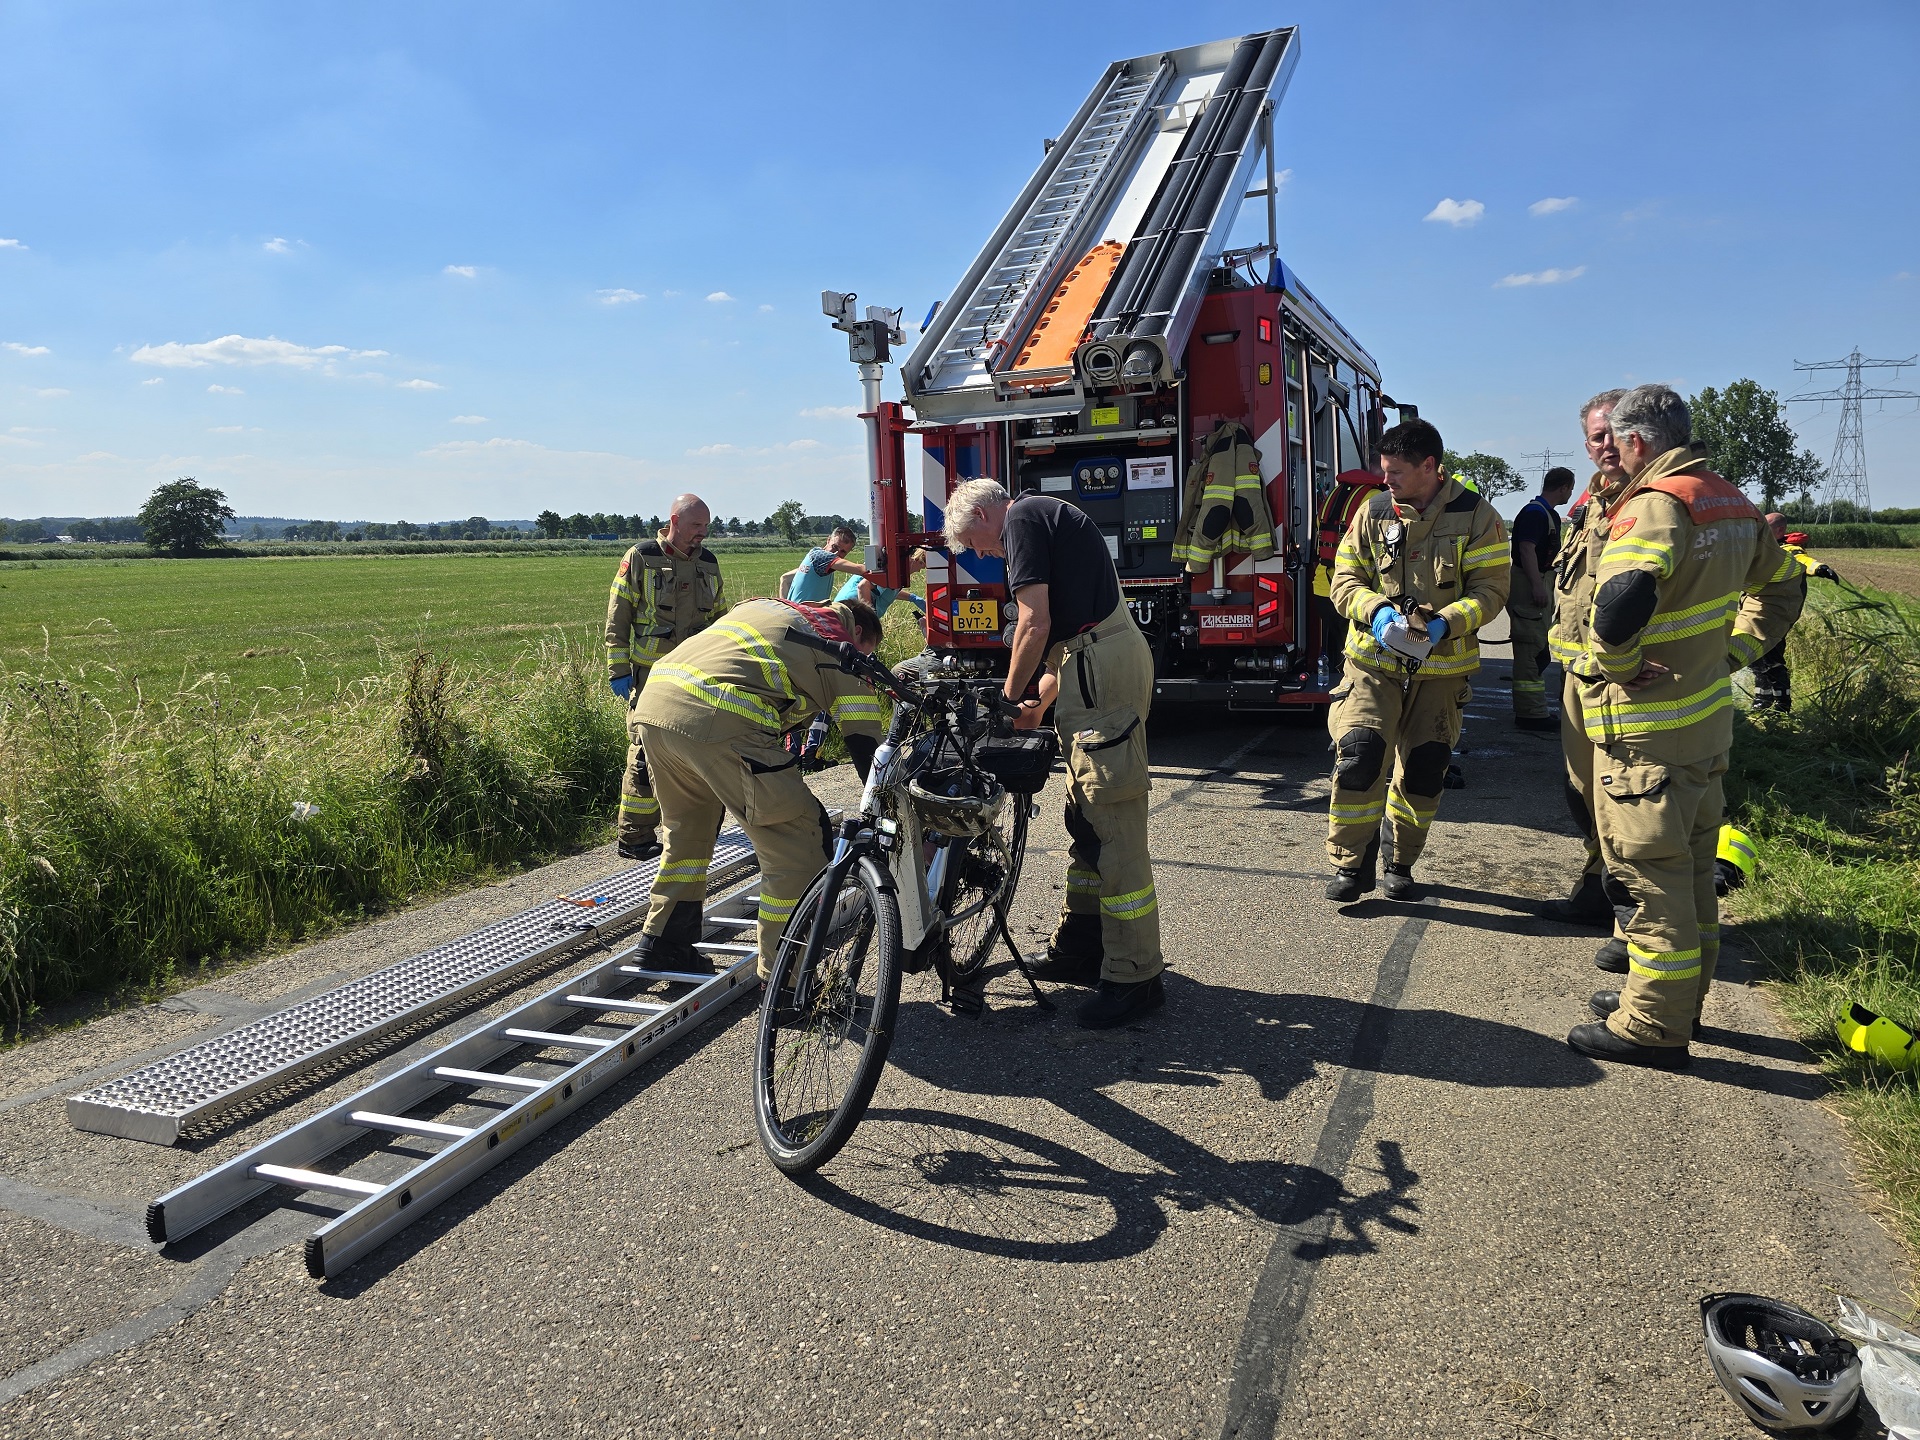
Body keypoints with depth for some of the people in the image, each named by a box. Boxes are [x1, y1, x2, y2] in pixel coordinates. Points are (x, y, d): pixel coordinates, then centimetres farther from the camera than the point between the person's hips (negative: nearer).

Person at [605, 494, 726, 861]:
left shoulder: (709, 563, 12)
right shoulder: (641, 558, -4)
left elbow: (719, 620, 20)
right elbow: (617, 617, -3)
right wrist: (618, 670, -7)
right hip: (650, 676, -5)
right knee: (647, 754, -7)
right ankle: (635, 838, 1)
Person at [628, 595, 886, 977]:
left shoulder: (765, 606, 33)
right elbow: (866, 749, 11)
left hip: (652, 704, 8)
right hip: (715, 721, -8)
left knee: (685, 829, 30)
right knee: (800, 845, 3)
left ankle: (661, 945, 40)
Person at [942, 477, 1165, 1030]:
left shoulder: (1022, 518, -5)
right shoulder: (1049, 517, 25)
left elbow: (1035, 626, -14)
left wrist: (1009, 699, -1)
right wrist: (1037, 706, 22)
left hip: (1101, 670, -11)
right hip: (1103, 660, 11)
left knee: (1112, 825, -7)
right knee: (1084, 816, 17)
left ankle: (1135, 977, 0)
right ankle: (1081, 945, 28)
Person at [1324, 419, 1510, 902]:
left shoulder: (1475, 515, -4)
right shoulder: (1373, 512, 1)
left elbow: (1491, 588, -7)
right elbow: (1345, 579, 1)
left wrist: (1446, 622, -24)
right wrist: (1377, 611, -19)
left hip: (1442, 667, 0)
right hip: (1374, 661, 0)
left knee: (1423, 769, 7)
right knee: (1359, 752, -16)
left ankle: (1401, 863, 27)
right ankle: (1351, 863, -2)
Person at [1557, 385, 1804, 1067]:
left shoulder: (1658, 503, -20)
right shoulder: (1732, 503, 10)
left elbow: (1619, 602, -38)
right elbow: (1780, 586, 23)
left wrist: (1609, 664, -21)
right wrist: (1736, 650, 18)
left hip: (1649, 732, -9)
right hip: (1710, 716, 9)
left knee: (1651, 873, 0)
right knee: (1692, 869, 19)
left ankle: (1653, 1026, 10)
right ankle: (1681, 998, 33)